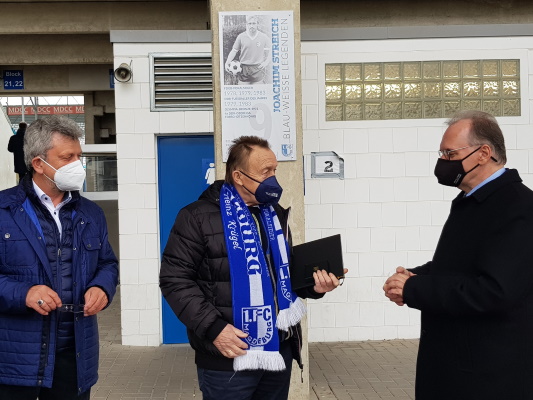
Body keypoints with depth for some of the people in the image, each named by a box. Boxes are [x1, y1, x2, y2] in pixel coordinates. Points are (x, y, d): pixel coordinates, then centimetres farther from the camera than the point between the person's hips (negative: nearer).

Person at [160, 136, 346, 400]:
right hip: (228, 357, -6)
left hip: (279, 350, 6)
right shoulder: (198, 217, -8)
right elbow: (175, 279, -11)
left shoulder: (275, 215, 13)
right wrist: (213, 327, -19)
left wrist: (312, 284, 2)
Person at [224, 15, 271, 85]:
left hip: (258, 69, 0)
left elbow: (269, 53, 7)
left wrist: (266, 62, -11)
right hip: (244, 69, 1)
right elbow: (234, 51, 7)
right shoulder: (241, 37, 2)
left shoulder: (264, 37, 2)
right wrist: (227, 62, -8)